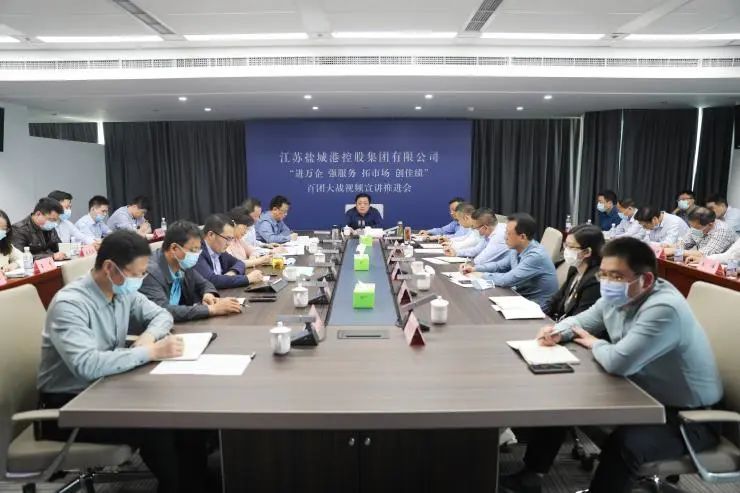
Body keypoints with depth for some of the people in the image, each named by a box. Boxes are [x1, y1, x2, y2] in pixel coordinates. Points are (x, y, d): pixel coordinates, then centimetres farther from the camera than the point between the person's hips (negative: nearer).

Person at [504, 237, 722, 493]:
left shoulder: (664, 309, -32)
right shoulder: (616, 296, -4)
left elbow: (618, 362, -38)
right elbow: (583, 320, 13)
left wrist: (594, 343, -15)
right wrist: (558, 332, -10)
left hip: (686, 415, -8)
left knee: (623, 444, -34)